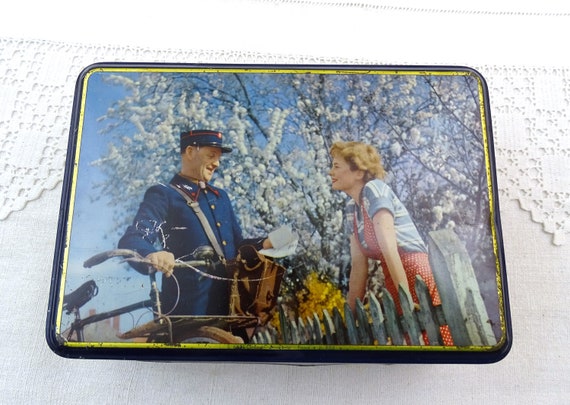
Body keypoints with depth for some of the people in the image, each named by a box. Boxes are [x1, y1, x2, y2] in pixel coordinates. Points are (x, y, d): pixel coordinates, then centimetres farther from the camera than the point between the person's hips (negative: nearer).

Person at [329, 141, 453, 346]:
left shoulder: (374, 189, -13)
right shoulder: (351, 208, 9)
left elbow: (389, 248, -21)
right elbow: (358, 264, 7)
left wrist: (407, 299, -25)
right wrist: (351, 312, 5)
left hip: (415, 273, -8)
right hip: (392, 279, 8)